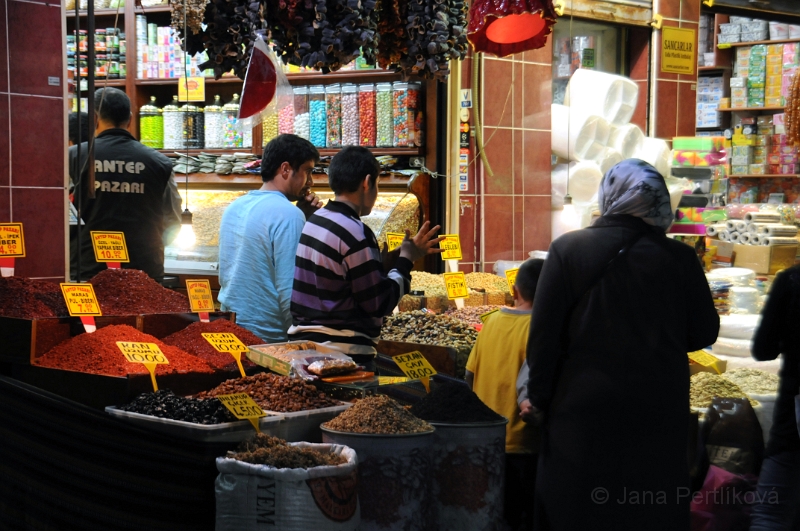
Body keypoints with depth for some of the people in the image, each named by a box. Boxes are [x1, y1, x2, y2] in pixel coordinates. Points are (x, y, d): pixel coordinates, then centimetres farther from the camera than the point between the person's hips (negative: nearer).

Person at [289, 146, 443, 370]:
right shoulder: (355, 233, -16)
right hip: (344, 354, -9)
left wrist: (395, 257, 19)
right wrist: (407, 259, -2)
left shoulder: (313, 222, 10)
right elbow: (380, 304, -12)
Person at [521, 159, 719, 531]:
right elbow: (704, 333, 4)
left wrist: (539, 399, 3)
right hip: (658, 414, 1)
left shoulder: (568, 249, -8)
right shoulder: (679, 257, -5)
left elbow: (544, 334, -8)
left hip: (584, 412, -1)